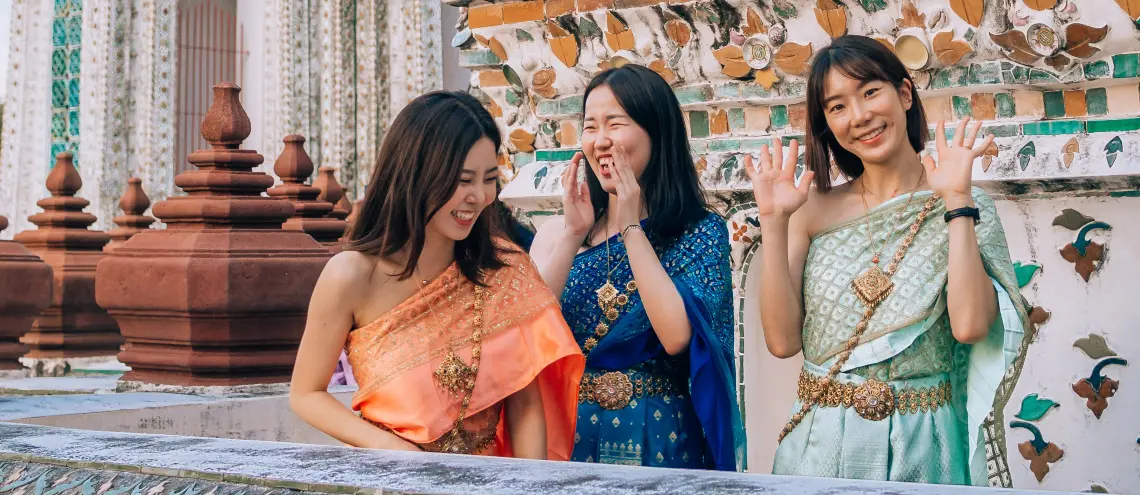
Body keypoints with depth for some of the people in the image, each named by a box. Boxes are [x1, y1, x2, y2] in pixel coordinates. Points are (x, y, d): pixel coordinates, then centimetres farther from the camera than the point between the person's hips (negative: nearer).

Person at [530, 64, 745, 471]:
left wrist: (631, 226, -14)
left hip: (660, 440, -2)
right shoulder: (556, 232, 4)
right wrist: (573, 235, -12)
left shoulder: (701, 231, -5)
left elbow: (676, 337, -20)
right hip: (570, 436, 3)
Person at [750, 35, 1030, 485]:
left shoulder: (964, 208, -3)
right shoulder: (816, 209, 1)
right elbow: (783, 340, -7)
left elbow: (969, 326, -19)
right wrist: (774, 223, -11)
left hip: (923, 446, -1)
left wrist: (956, 199, -16)